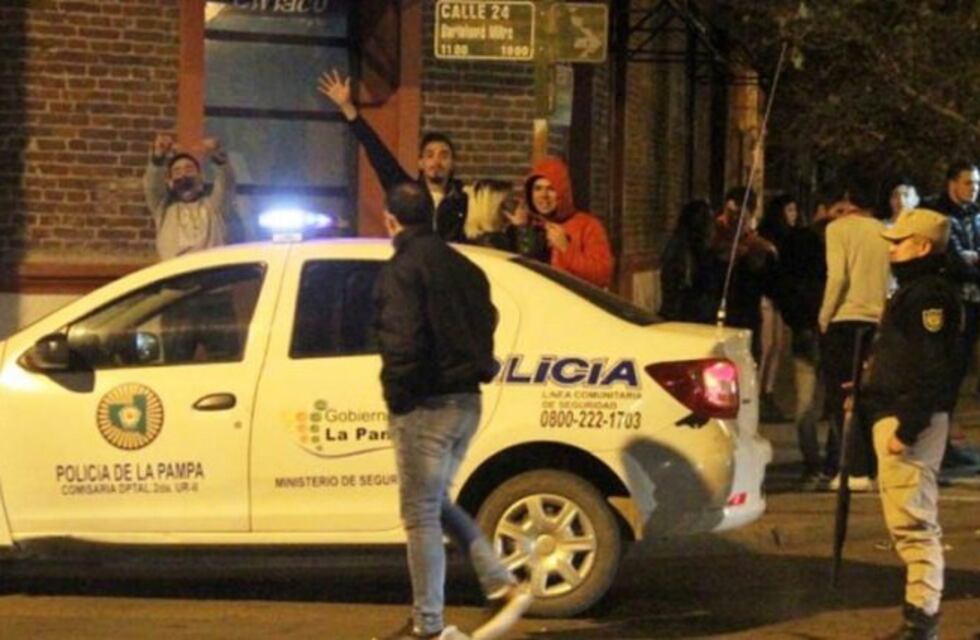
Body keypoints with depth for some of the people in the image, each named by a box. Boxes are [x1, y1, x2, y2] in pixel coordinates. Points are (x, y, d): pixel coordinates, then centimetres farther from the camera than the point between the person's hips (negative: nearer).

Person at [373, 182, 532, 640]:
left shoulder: (401, 270, -12)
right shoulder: (462, 267, 15)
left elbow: (403, 341, -21)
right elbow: (486, 326, 15)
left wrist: (397, 399, -12)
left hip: (426, 407, -9)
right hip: (466, 400, 9)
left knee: (421, 515, -1)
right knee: (437, 504, 21)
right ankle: (503, 586, 11)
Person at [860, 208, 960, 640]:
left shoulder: (930, 295, -14)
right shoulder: (913, 291, 19)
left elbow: (931, 370, -21)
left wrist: (907, 427, -24)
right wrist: (868, 394, 20)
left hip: (911, 420, -11)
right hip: (894, 414, 11)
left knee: (913, 520, -12)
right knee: (905, 519, 14)